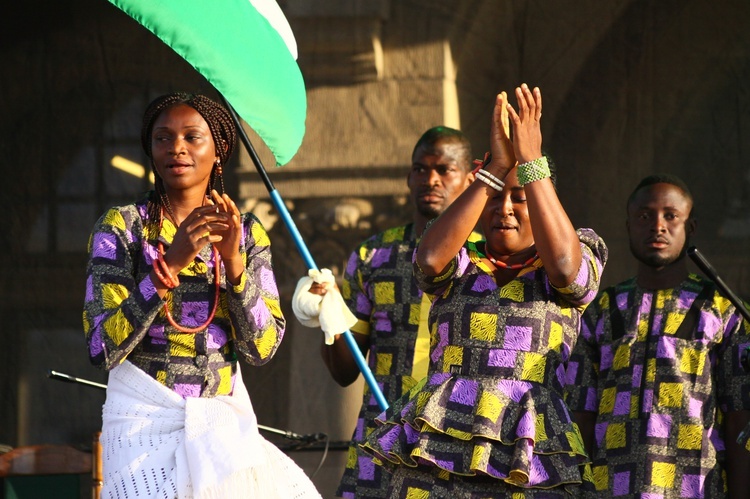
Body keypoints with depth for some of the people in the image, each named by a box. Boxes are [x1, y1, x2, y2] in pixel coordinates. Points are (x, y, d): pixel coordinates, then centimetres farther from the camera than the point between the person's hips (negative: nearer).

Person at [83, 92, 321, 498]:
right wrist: (170, 263, -22)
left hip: (225, 423, 3)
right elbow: (102, 348, -14)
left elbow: (261, 348, -3)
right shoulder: (121, 227, -4)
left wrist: (233, 259, -15)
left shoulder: (247, 233, 6)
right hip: (146, 422, -3)